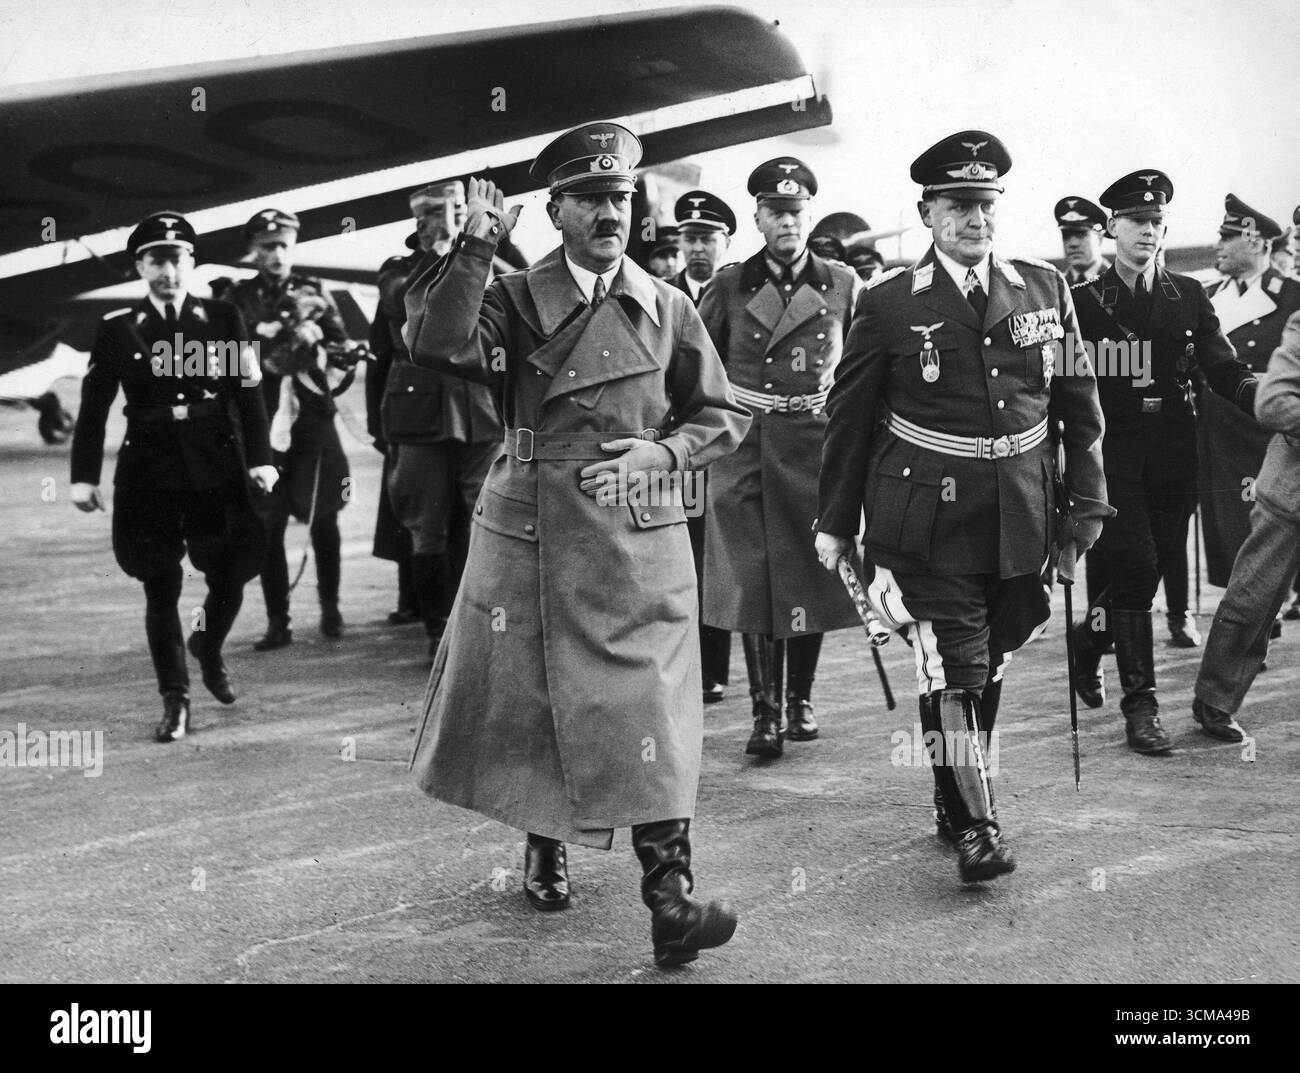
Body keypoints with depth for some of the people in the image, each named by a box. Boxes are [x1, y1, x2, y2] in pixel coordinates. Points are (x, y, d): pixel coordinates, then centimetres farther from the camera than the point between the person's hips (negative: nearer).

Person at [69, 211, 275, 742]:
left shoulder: (223, 319, 3)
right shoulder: (117, 329, 2)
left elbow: (248, 393, 0)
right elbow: (94, 405, 2)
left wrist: (259, 458, -11)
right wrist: (84, 475, -4)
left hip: (216, 469, 1)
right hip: (149, 475, -1)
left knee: (230, 577, 5)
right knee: (161, 589, 1)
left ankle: (208, 649, 37)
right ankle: (175, 698, 11)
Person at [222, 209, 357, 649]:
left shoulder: (315, 293, 11)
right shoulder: (237, 299, 8)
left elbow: (345, 348, 11)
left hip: (313, 419, 1)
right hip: (261, 422, 0)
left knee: (322, 519, 2)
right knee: (267, 525, -3)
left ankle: (330, 608, 18)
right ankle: (277, 622, 4)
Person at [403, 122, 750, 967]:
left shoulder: (666, 307, 7)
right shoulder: (515, 301, 2)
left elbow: (725, 415, 12)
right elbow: (438, 346, -17)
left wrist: (662, 453, -5)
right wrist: (476, 250, -21)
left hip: (640, 544, 0)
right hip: (532, 539, 0)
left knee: (652, 713, -9)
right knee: (531, 700, 11)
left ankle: (670, 898, -10)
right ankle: (545, 848, 36)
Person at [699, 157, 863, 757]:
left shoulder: (844, 286, 4)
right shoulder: (729, 287, 3)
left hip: (817, 445, 1)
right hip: (744, 449, 0)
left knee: (811, 573, 5)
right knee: (751, 579, -3)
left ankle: (800, 699, 20)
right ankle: (765, 712, 2)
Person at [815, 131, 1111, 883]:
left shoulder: (1046, 288, 4)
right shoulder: (890, 304, -4)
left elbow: (1079, 401, 9)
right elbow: (850, 417, 1)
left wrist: (1087, 504, 5)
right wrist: (836, 523, 2)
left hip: (1019, 514, 4)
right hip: (929, 513, -3)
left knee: (990, 661, 14)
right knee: (953, 667, -6)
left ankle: (958, 794, 32)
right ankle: (974, 824, 3)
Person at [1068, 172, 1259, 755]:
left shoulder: (1188, 297, 7)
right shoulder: (1082, 301, -1)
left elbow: (1224, 369, 2)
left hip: (1173, 461, 4)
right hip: (1111, 459, -4)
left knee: (1139, 573, 9)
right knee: (1137, 569, -12)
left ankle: (1089, 635, 40)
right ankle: (1140, 703, -4)